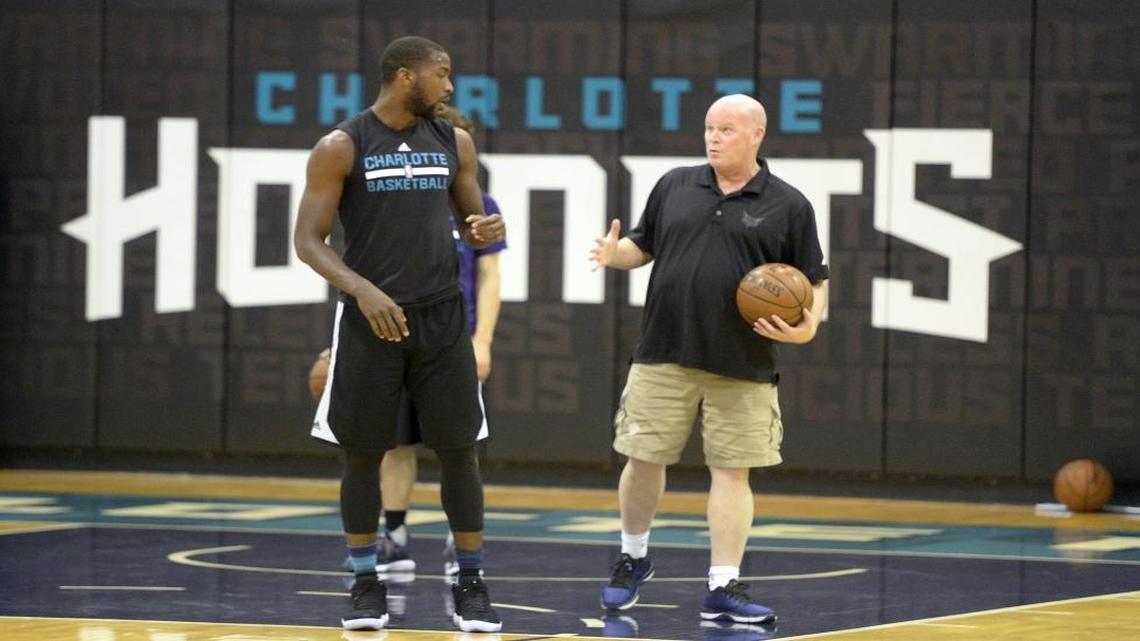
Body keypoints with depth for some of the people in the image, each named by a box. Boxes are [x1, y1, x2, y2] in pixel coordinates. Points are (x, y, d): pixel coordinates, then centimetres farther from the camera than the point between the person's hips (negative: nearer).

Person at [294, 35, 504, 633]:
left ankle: (471, 585, 8)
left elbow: (469, 219, 18)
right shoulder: (341, 147, -7)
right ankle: (367, 585, 14)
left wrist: (486, 230, -8)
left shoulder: (454, 142, 7)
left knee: (458, 450, 1)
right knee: (362, 453, 2)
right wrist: (362, 289, -23)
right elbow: (308, 239, -8)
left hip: (441, 316, 3)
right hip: (369, 318, -3)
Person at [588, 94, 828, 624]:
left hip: (742, 367, -2)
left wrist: (809, 325, -12)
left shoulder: (788, 207, 2)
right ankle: (632, 559, 28)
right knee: (644, 460, 5)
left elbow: (814, 280, 6)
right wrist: (614, 254, -5)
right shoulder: (675, 187, 8)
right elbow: (644, 246, 16)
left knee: (731, 471, -1)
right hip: (664, 357, 2)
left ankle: (723, 586, 3)